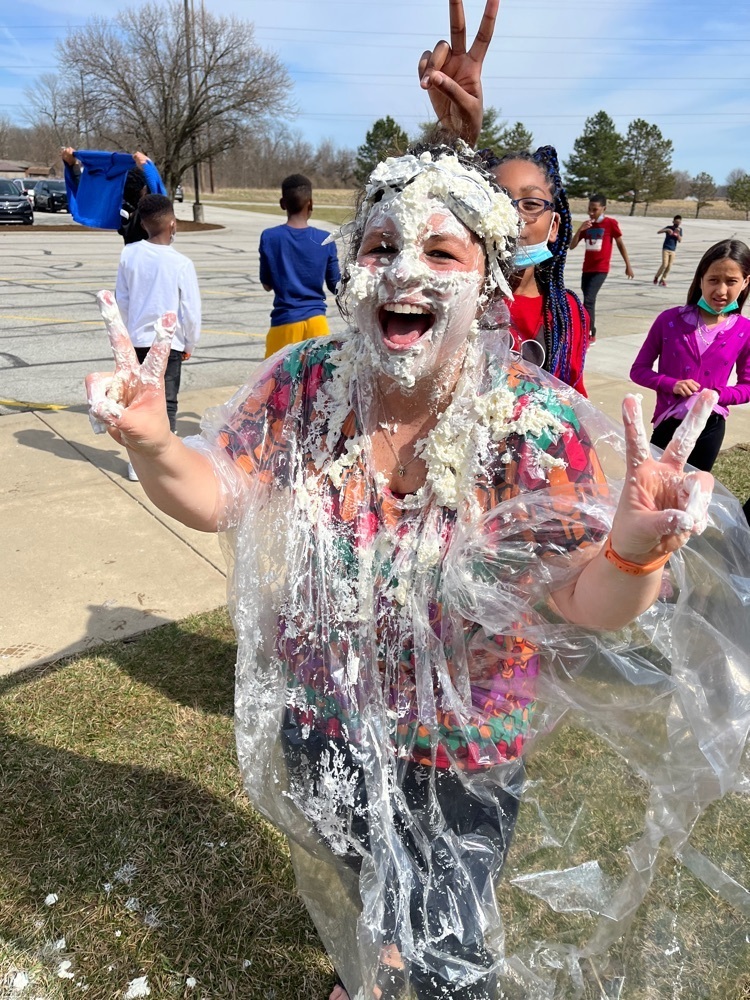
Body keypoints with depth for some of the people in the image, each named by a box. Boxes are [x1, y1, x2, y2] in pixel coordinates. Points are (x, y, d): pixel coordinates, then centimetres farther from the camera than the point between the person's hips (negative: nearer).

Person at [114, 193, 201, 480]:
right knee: (166, 403, 5)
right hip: (169, 342, -3)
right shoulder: (181, 263, -13)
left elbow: (121, 300, 5)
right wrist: (190, 344, 6)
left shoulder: (129, 254, -3)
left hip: (136, 340, 4)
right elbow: (191, 311, -9)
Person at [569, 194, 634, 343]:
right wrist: (580, 230, -12)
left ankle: (590, 335, -17)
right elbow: (572, 246, 3)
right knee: (588, 300, 11)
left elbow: (620, 244, 3)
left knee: (588, 300, -19)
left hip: (601, 269, -6)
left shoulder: (611, 223, -5)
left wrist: (628, 265, 5)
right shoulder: (586, 225, 8)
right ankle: (590, 333, 22)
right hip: (587, 269, 6)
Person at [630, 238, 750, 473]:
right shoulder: (669, 320, -10)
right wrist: (671, 384, -21)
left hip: (711, 427, 1)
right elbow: (639, 369, -4)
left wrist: (717, 396, -16)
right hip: (669, 423, -1)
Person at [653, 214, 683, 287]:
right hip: (666, 249, -3)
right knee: (664, 264, -15)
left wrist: (678, 233, -15)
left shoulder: (679, 230, 4)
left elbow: (680, 241, -1)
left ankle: (662, 280, 12)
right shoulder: (669, 227, -4)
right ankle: (656, 277, 6)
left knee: (669, 266, -1)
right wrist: (667, 230, -29)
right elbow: (658, 231, -16)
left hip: (673, 250, 4)